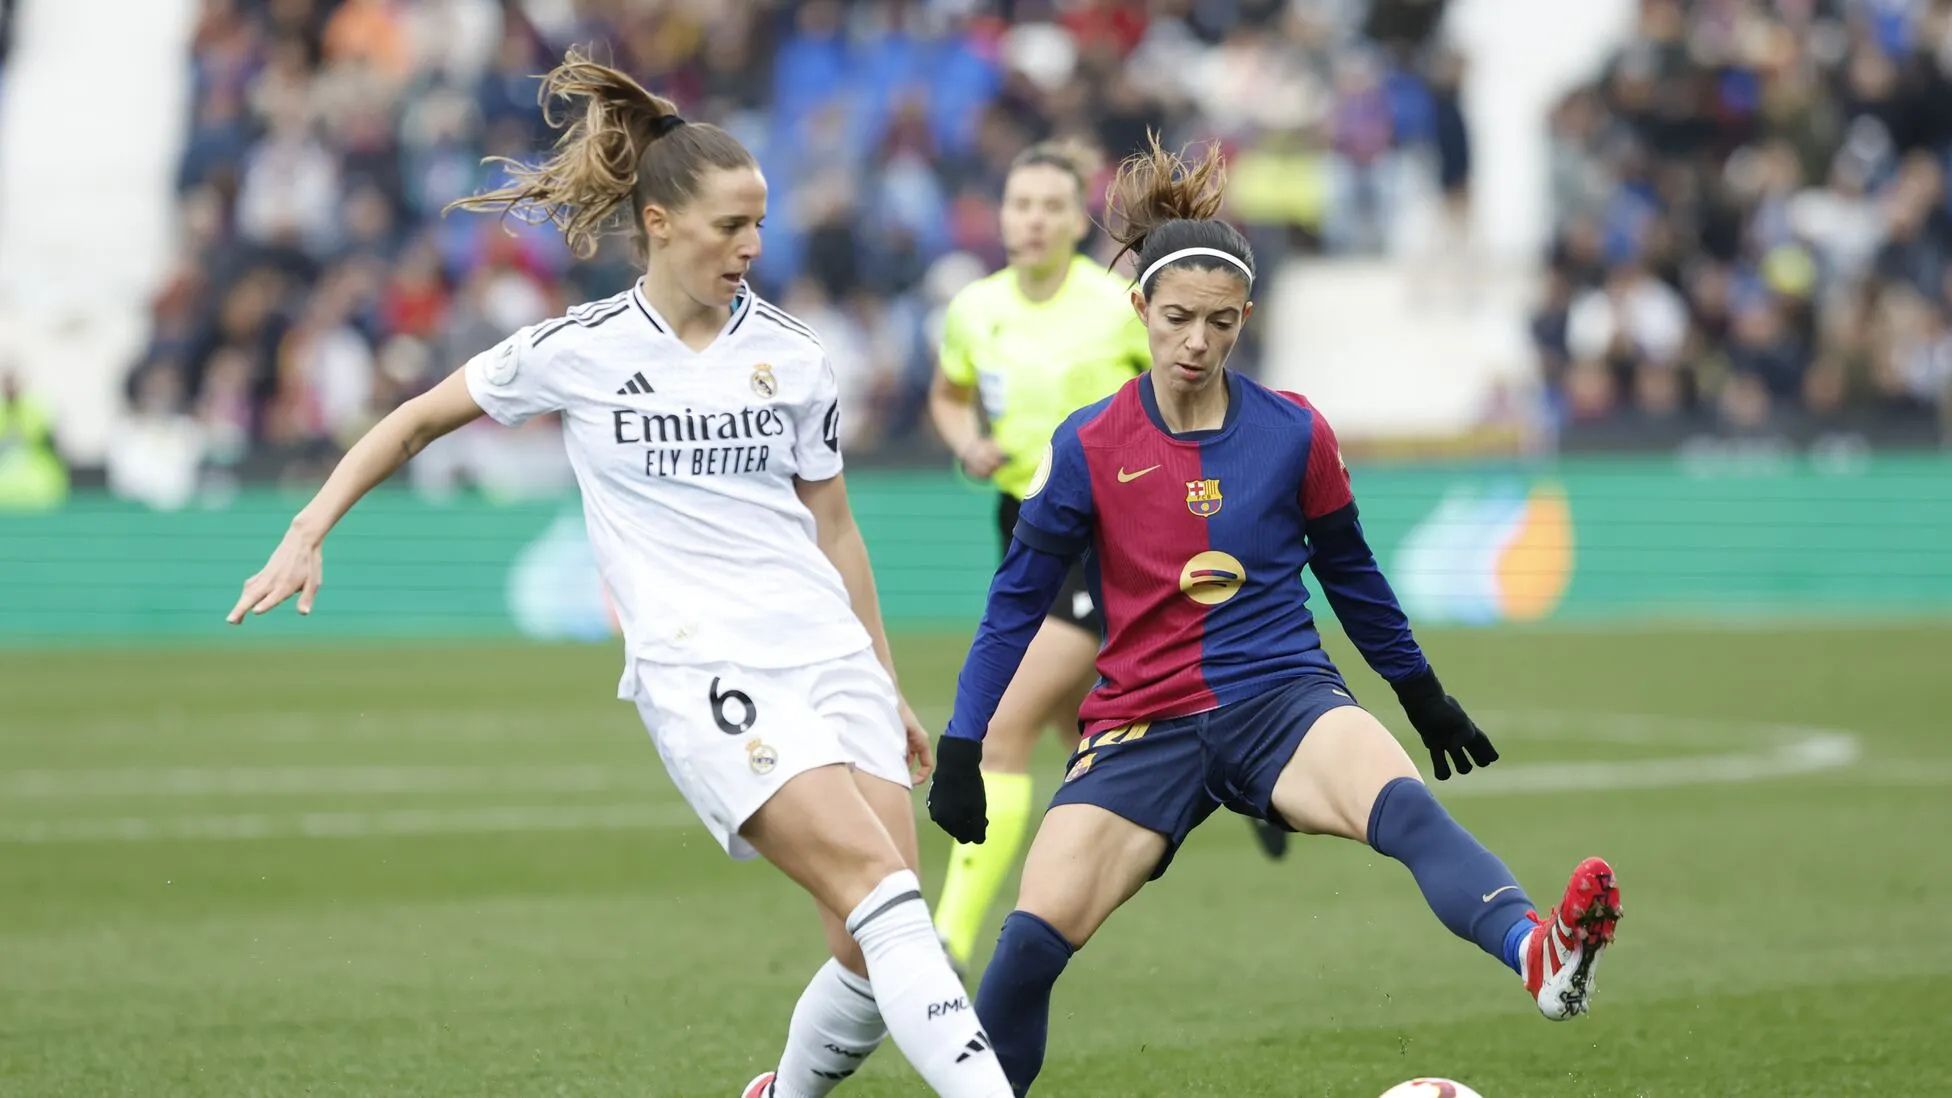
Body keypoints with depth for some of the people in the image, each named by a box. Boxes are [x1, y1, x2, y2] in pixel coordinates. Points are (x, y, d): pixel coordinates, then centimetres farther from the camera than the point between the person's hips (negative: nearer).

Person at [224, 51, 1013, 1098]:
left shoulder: (790, 356, 10)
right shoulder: (576, 352, 1)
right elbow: (412, 423, 14)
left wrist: (886, 687, 21)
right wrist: (306, 536, 7)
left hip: (829, 654, 4)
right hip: (699, 673, -4)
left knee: (875, 952, -6)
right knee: (878, 886, -23)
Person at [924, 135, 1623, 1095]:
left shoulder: (1295, 434, 1)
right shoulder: (1089, 449, -2)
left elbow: (1349, 571, 17)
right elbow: (1017, 601, 6)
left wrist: (1421, 692, 26)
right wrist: (961, 745, 2)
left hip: (1282, 701, 0)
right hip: (1145, 725, 0)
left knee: (1400, 801, -34)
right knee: (1033, 937, -19)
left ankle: (1542, 958, -61)